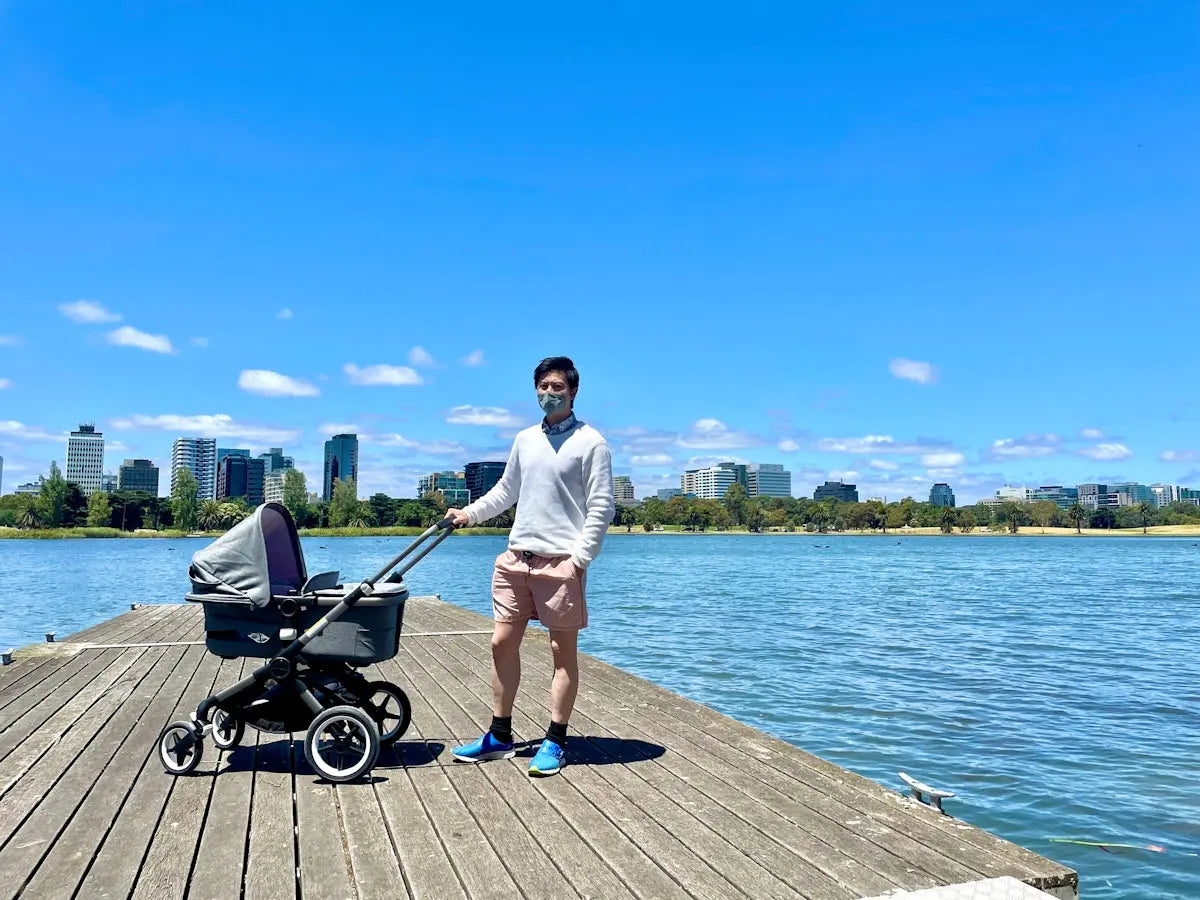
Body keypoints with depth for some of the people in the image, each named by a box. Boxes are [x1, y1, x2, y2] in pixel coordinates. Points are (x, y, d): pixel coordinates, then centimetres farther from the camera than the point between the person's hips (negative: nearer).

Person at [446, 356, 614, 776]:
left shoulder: (590, 442, -5)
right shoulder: (525, 440, 13)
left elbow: (601, 508, -8)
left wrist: (579, 558, -14)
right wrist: (469, 513, 10)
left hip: (561, 562, -6)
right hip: (516, 556, 6)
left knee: (564, 652, 3)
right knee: (502, 643, 8)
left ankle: (554, 742, 13)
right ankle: (499, 737, 20)